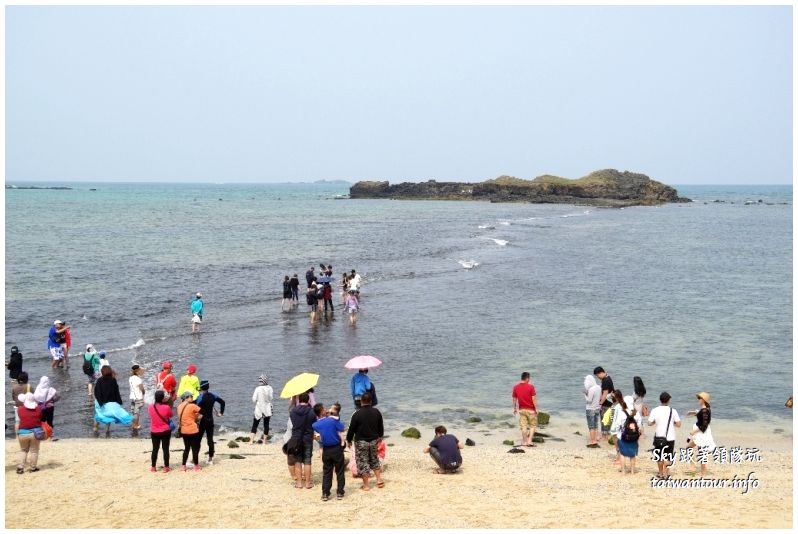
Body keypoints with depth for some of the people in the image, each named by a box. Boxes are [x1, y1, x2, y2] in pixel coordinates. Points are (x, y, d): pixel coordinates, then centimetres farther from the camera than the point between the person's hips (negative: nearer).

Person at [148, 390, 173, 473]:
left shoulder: (150, 407, -10)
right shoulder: (167, 407, -19)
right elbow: (170, 415, -1)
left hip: (154, 432, 3)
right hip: (165, 431, -3)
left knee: (155, 449, 13)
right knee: (166, 449, 7)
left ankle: (153, 467, 19)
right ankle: (166, 467, 11)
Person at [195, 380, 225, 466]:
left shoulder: (201, 396, -13)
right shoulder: (213, 396, 5)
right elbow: (222, 402, 13)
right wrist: (221, 412, 18)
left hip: (202, 420, -6)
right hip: (210, 420, 6)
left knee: (197, 440, -2)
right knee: (210, 440, 10)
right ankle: (210, 459, 16)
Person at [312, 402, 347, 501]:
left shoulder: (315, 425, -5)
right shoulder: (333, 420, -15)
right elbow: (343, 429, -7)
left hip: (326, 450, 3)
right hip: (337, 448, -3)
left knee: (326, 472, 11)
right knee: (339, 472, 8)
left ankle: (325, 494, 8)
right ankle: (340, 493, 10)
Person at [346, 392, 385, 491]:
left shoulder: (357, 414, -16)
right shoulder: (376, 412, -2)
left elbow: (351, 429, -9)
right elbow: (381, 427, 11)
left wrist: (349, 440, 6)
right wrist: (380, 436, 29)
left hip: (361, 442, -4)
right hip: (373, 440, 4)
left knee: (362, 462, 3)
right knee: (374, 460, 22)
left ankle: (366, 485, 5)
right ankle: (379, 479, 18)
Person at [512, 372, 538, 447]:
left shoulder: (516, 387, 0)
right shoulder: (530, 386, -12)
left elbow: (514, 399, 7)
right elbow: (534, 399, -12)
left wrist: (514, 408, 17)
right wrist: (536, 408, -6)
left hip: (521, 409, 3)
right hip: (531, 410, -3)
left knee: (523, 426, 7)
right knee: (532, 426, 8)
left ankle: (525, 442, 9)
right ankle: (530, 441, -2)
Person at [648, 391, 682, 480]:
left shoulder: (655, 411, -8)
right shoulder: (672, 411, -10)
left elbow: (650, 423, -7)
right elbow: (678, 424, -10)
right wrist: (672, 423, 9)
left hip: (659, 436, 1)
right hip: (670, 437, -1)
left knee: (659, 455, 17)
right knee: (668, 456, 11)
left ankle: (660, 473, 26)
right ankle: (665, 473, 6)